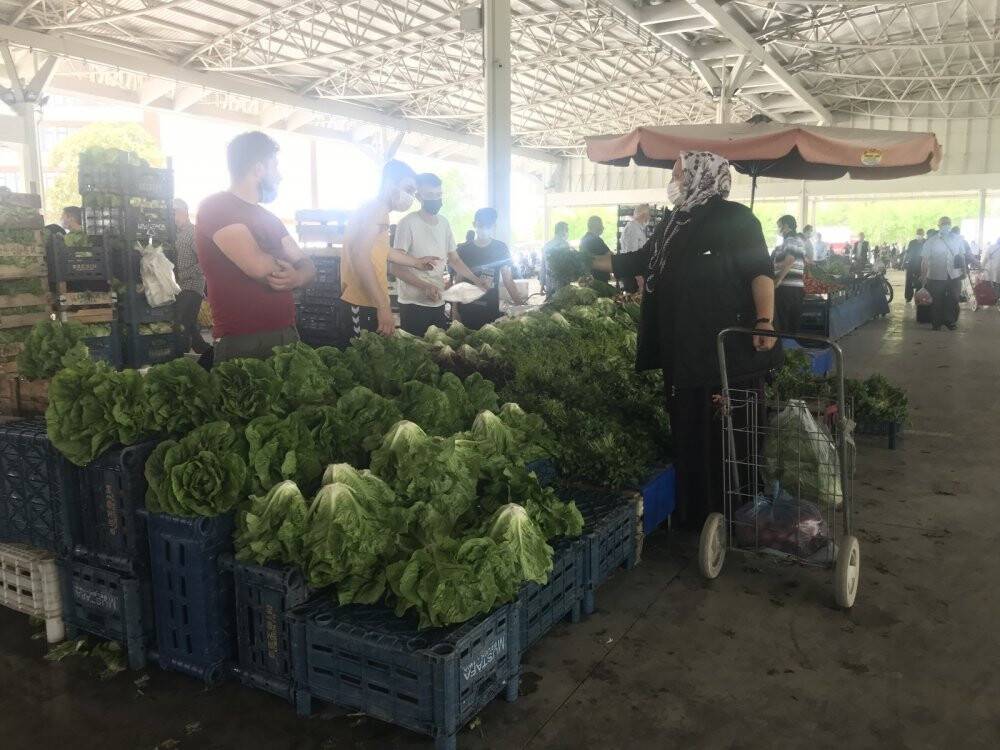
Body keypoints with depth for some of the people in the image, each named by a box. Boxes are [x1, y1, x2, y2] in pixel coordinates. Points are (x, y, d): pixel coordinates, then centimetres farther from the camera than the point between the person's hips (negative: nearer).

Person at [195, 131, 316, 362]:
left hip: (287, 336, 7)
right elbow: (258, 266, -21)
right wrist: (284, 266, 0)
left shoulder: (270, 219, 17)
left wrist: (296, 278, -11)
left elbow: (307, 265, 13)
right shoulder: (215, 207, -8)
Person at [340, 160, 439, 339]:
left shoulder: (380, 212, 19)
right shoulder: (373, 209, -13)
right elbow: (360, 258, -25)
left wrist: (416, 262, 44)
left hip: (373, 304, 10)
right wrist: (383, 307, -28)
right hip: (362, 306, -10)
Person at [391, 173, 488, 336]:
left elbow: (454, 259, 18)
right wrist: (425, 286, -25)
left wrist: (477, 281, 7)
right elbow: (396, 267, -14)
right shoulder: (408, 223, -11)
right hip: (414, 304, -6)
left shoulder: (444, 223, 9)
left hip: (438, 303, 6)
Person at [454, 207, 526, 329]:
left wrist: (521, 305, -6)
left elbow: (508, 280, 4)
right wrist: (455, 309, 2)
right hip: (467, 310, 0)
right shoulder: (464, 249, 4)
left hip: (491, 310, 0)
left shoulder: (500, 248, 4)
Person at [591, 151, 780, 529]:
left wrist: (765, 322, -20)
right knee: (689, 432, 11)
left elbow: (760, 270, -10)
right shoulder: (672, 223, 16)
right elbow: (640, 260, 27)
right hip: (682, 350, 7)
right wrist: (590, 262, 32)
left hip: (730, 349, -7)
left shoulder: (734, 218, -5)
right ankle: (693, 510, 23)